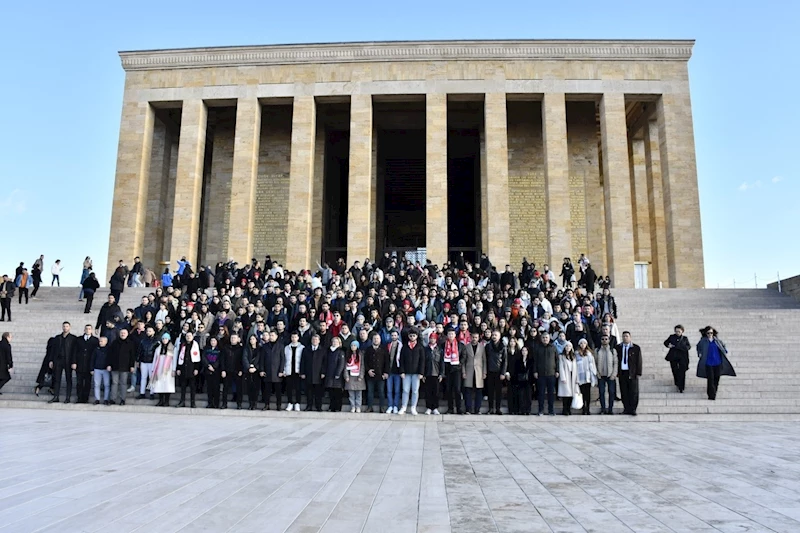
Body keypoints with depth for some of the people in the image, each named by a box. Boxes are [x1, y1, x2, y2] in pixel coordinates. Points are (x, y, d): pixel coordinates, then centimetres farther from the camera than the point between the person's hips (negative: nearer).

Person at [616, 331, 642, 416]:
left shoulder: (636, 348, 2)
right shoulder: (618, 347, 8)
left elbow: (639, 361, 0)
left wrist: (638, 373, -6)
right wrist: (616, 371, 3)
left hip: (632, 373, -2)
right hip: (622, 373, 2)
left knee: (633, 392, 0)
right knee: (624, 392, 5)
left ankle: (633, 409, 9)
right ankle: (626, 409, 13)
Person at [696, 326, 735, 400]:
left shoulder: (717, 340, 6)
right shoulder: (703, 340, 0)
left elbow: (723, 346, 22)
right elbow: (698, 347, 15)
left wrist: (725, 352, 7)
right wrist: (699, 353, 0)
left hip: (717, 362, 3)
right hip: (708, 363, -3)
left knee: (716, 378, 8)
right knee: (710, 379, -7)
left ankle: (714, 393, 26)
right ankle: (711, 395, -4)